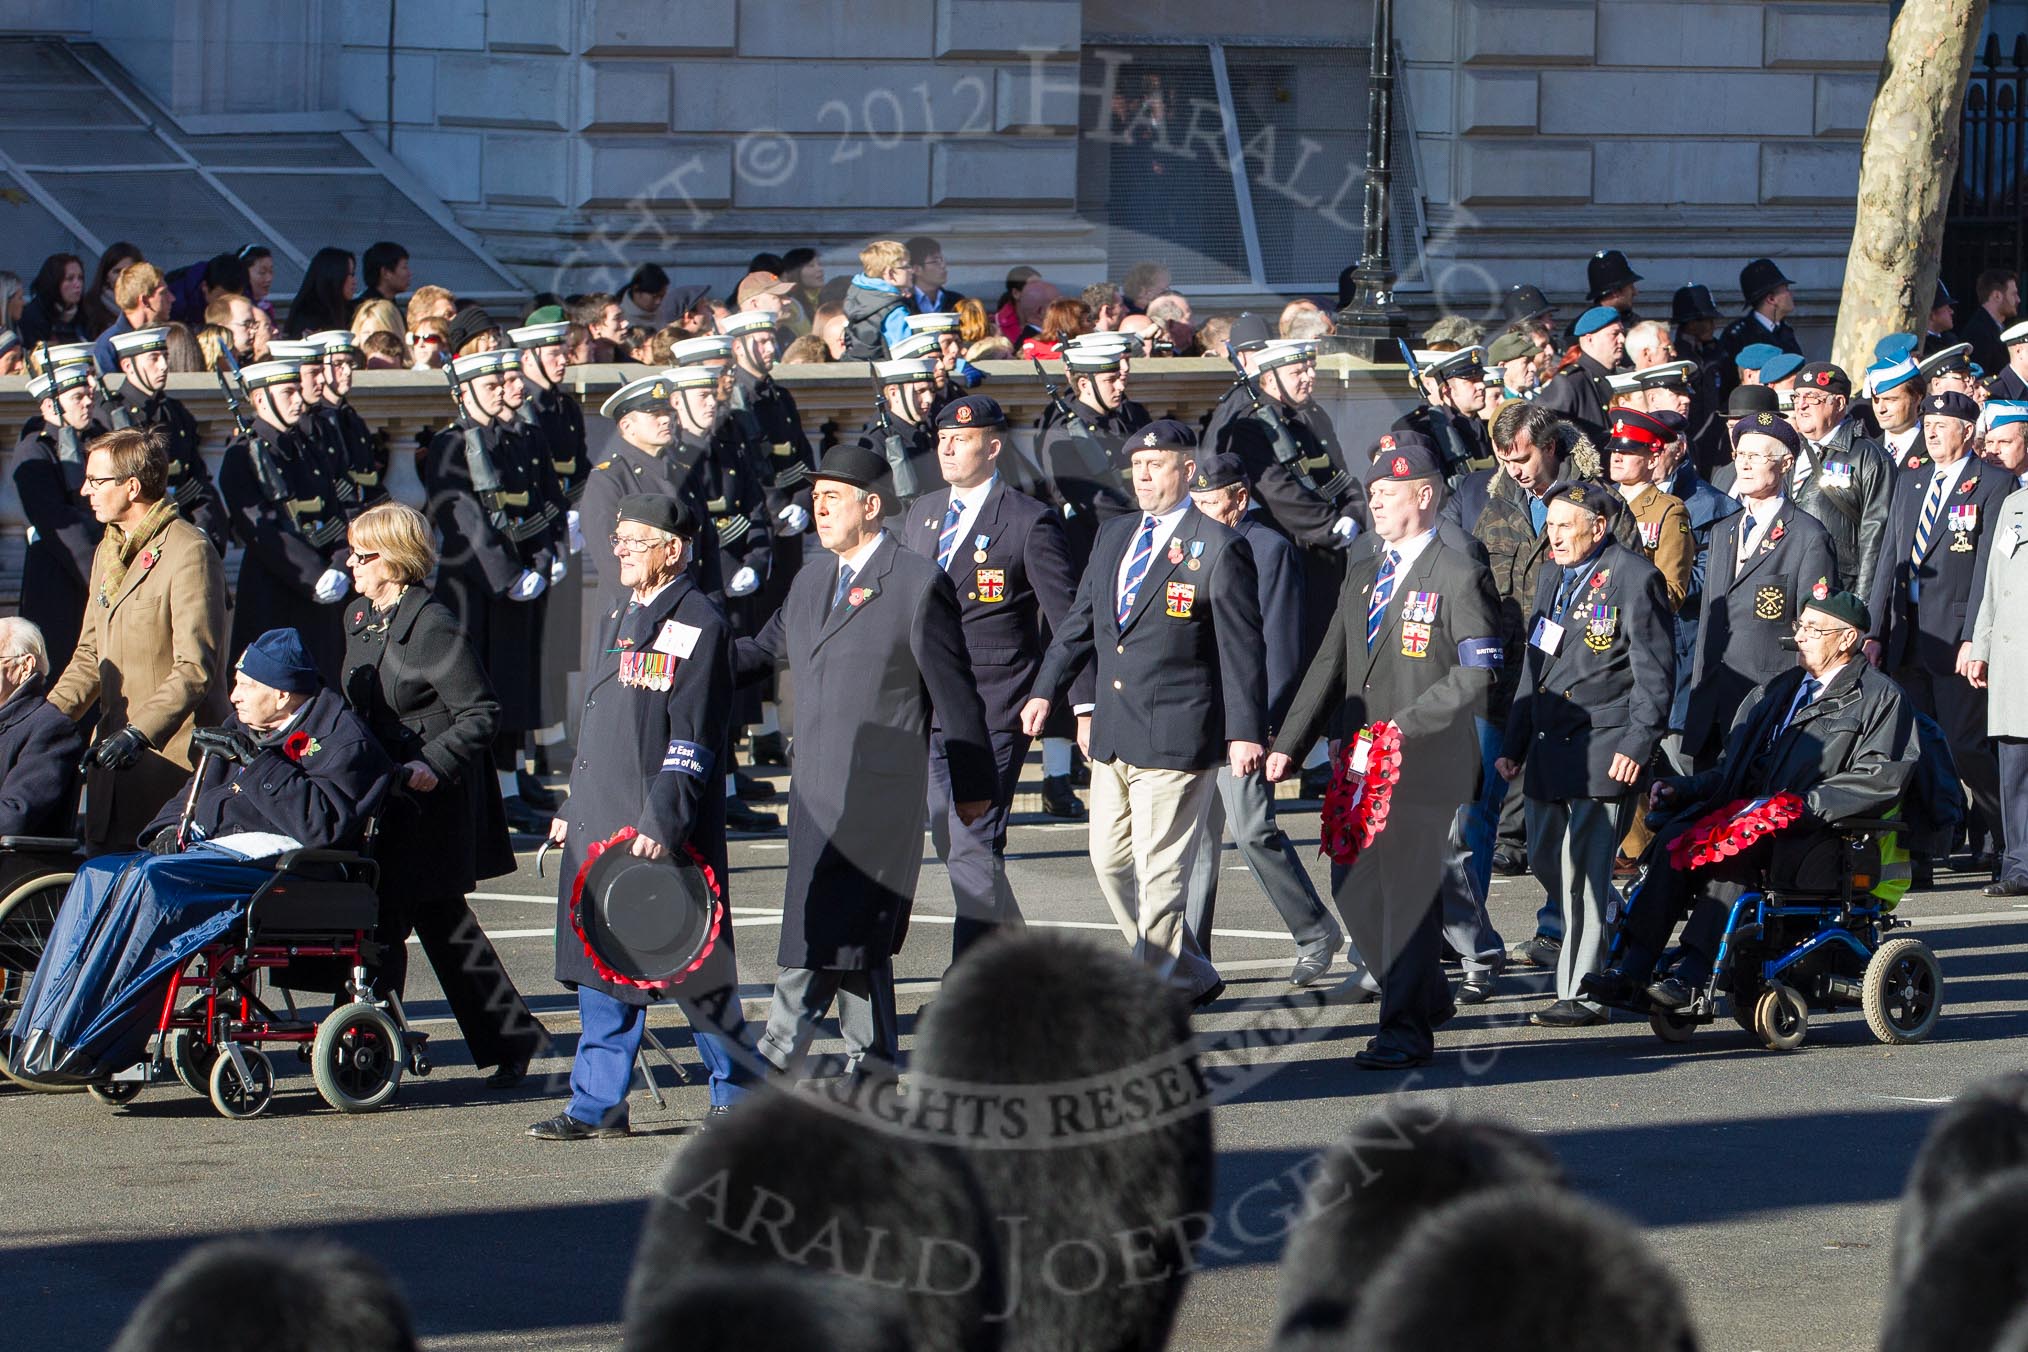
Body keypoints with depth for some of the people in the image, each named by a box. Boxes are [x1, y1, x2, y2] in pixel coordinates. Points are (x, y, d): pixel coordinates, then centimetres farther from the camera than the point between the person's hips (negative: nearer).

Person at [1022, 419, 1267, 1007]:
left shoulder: (1219, 548, -7)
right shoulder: (1115, 536, 14)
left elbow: (1241, 648, -9)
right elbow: (1080, 621, 20)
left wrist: (1245, 731, -13)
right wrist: (1047, 690, 11)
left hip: (1176, 736, -8)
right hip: (1112, 734, 8)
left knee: (1160, 871, -5)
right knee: (1111, 860, 11)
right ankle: (1190, 977, 24)